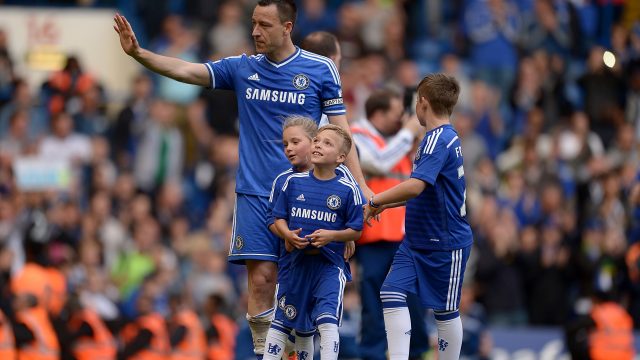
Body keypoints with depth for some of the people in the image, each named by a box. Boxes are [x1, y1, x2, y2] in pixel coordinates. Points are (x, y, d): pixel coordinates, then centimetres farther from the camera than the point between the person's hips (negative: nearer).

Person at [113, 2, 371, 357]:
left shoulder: (321, 69, 0)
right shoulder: (242, 68, 5)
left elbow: (340, 129, 2)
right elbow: (185, 70, -2)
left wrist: (359, 184, -4)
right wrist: (138, 53, -17)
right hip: (255, 192, 1)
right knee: (261, 278, -5)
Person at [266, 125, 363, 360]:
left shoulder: (347, 190, -6)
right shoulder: (293, 182, 1)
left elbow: (355, 231, -2)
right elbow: (279, 218, 8)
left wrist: (331, 236, -19)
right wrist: (288, 235, -13)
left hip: (329, 265, -3)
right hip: (298, 262, 3)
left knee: (327, 321, -17)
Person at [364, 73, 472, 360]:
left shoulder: (439, 140, -19)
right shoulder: (446, 138, 12)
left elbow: (416, 186, -32)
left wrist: (375, 201, -21)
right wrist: (386, 204, 18)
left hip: (445, 244, -9)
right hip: (416, 240, 9)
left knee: (445, 310, 4)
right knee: (392, 293, -5)